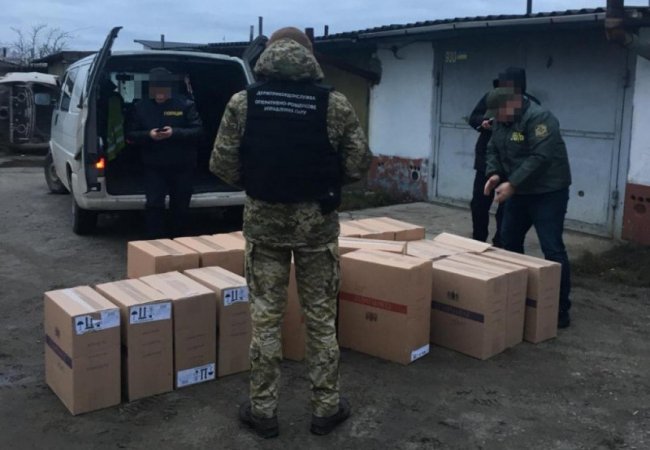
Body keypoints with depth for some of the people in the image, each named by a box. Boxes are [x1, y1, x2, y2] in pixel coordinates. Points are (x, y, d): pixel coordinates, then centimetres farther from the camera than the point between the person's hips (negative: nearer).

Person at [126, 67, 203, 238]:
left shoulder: (185, 104, -6)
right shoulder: (142, 107, 2)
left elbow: (198, 131, -9)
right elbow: (131, 134, 4)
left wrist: (175, 132, -24)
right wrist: (148, 135, -17)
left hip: (182, 166, -1)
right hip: (154, 167, 1)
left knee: (180, 207, 11)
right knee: (154, 204, -9)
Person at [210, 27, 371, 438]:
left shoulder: (242, 102, -5)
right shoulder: (335, 103, -8)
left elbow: (222, 165, -4)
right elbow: (359, 165, -5)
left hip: (263, 220, 1)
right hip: (317, 221, 0)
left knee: (266, 316, 11)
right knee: (321, 317, 12)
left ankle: (263, 409, 21)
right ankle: (326, 407, 24)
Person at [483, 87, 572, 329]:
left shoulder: (539, 118, -22)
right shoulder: (501, 121, 5)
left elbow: (540, 157, -29)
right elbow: (493, 150, 12)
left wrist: (512, 184, -29)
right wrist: (494, 173, -7)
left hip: (548, 193, -9)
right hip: (519, 192, 9)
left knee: (552, 249, -9)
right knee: (508, 241, 15)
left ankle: (561, 309, -3)